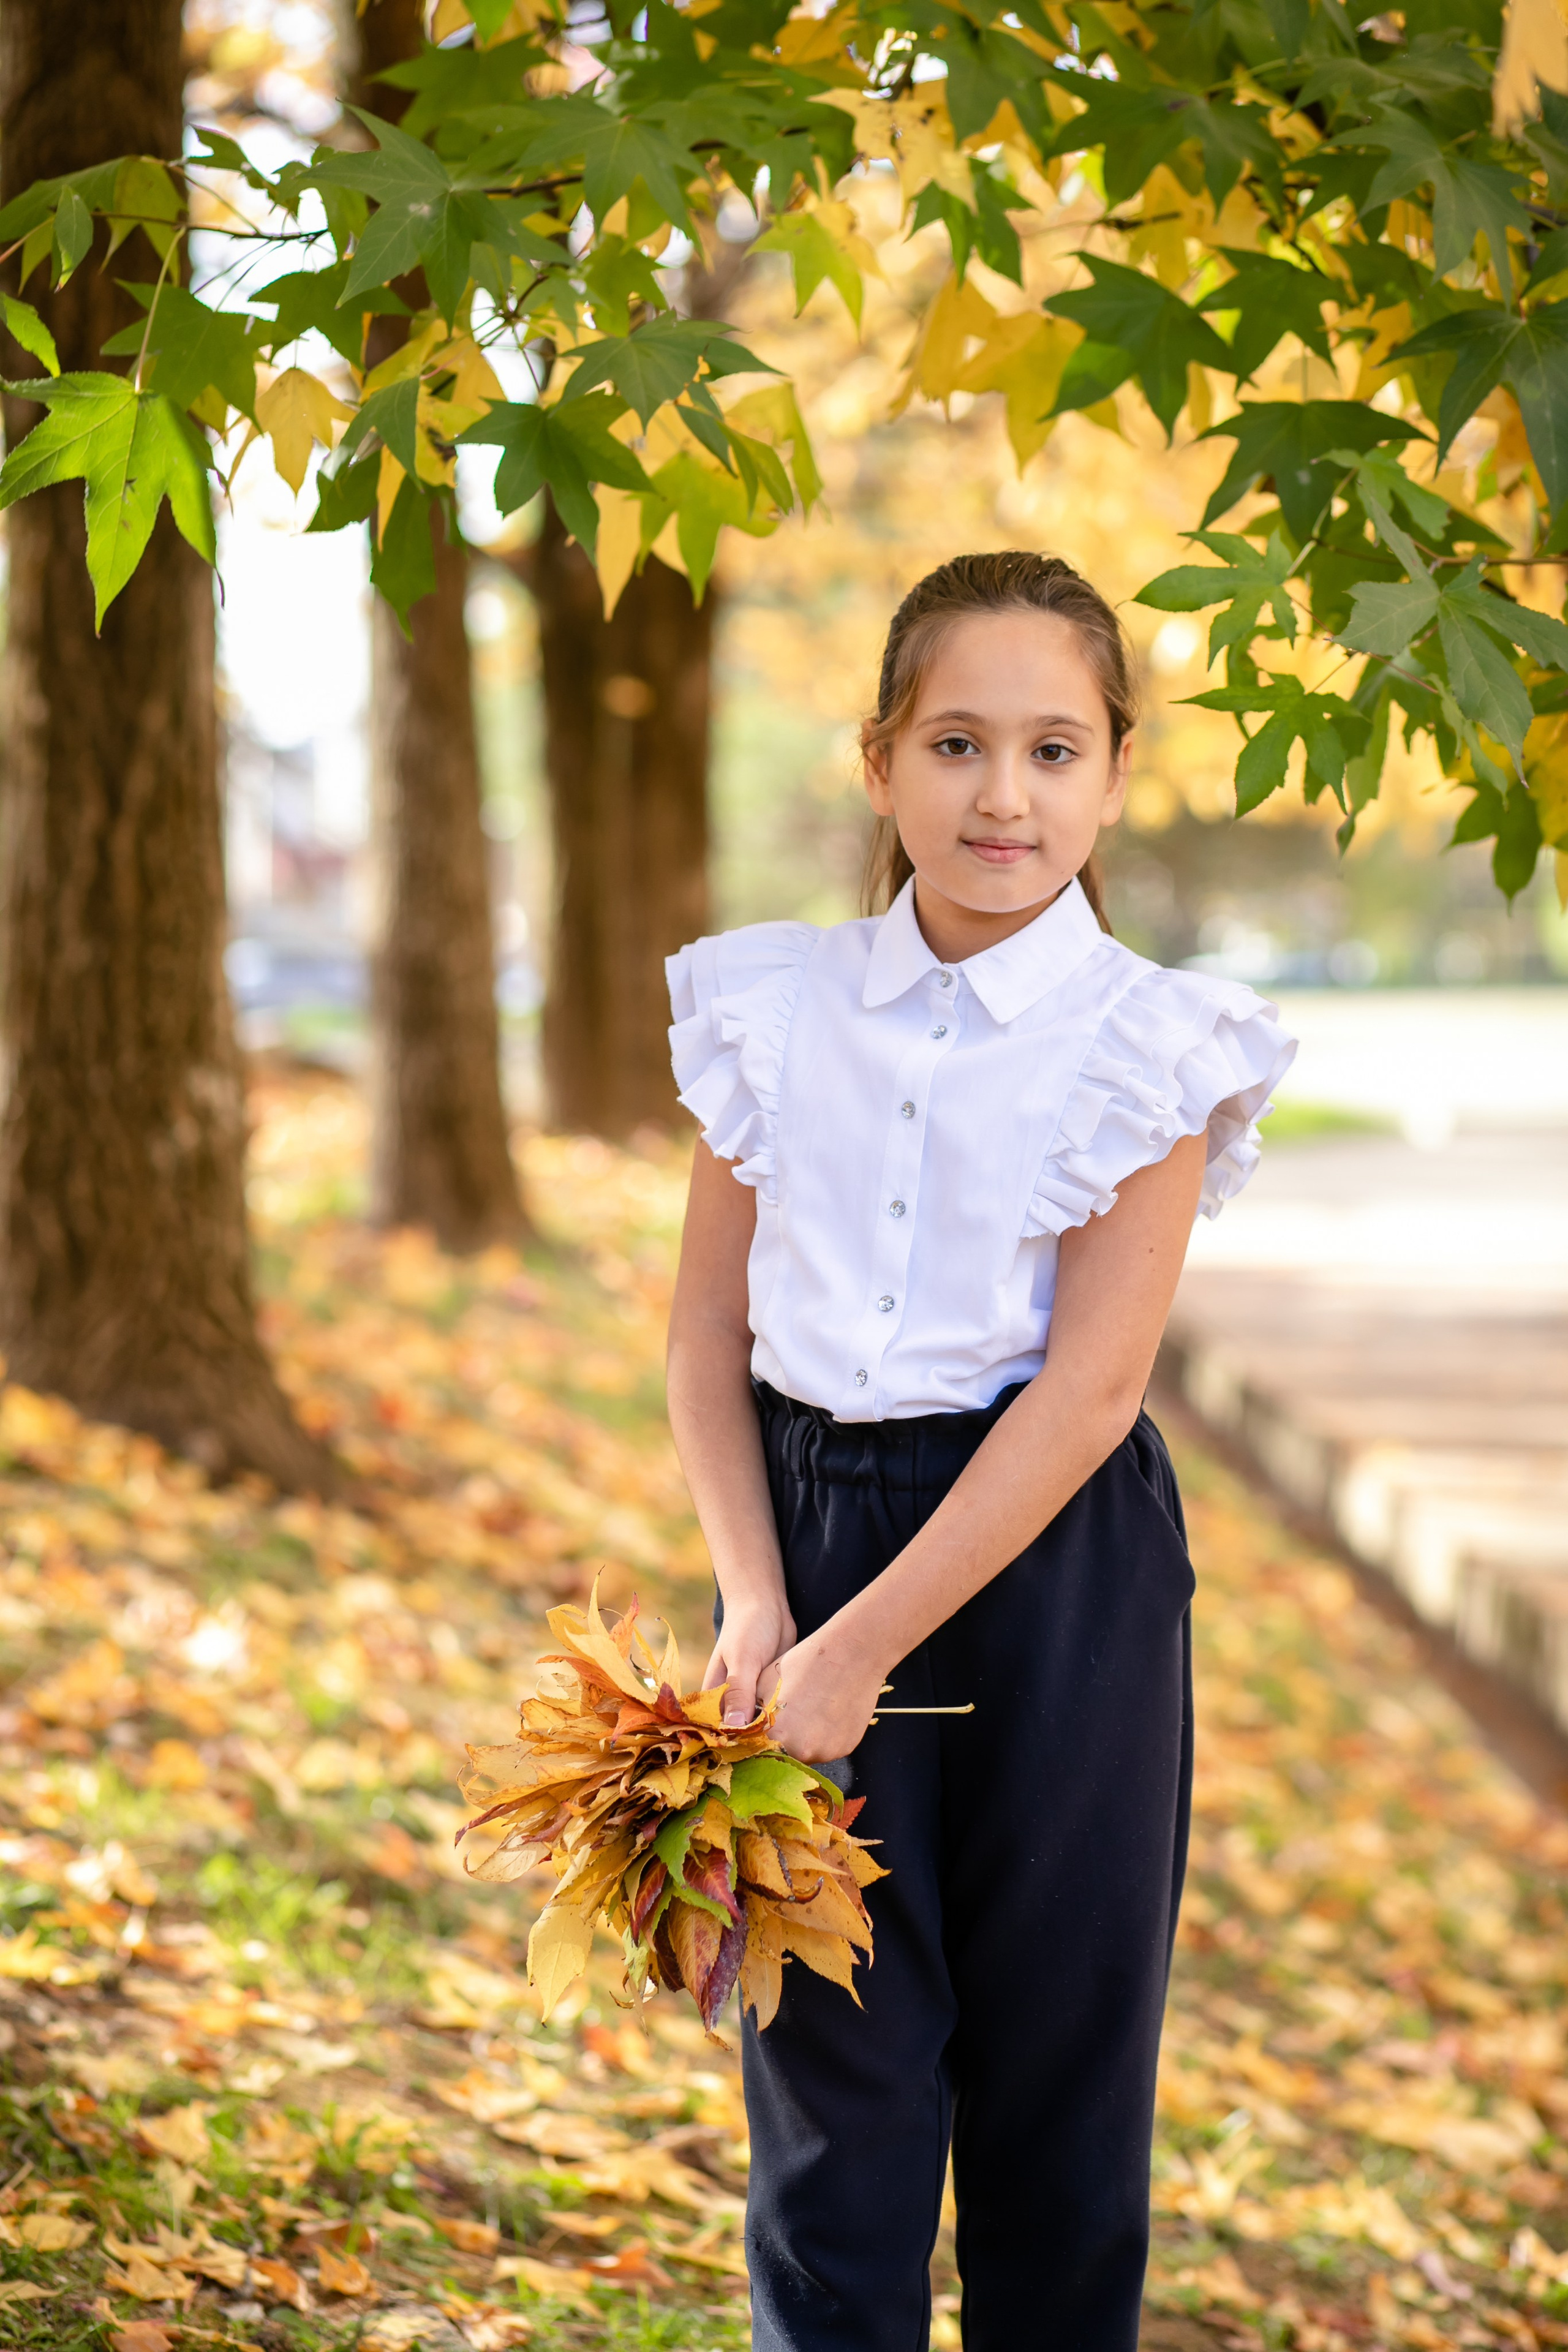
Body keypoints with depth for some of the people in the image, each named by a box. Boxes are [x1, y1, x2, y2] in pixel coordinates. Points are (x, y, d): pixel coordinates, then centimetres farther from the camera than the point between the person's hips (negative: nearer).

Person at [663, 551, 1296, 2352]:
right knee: (832, 2077, 5)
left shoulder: (1146, 1047, -7)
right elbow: (707, 1337, 5)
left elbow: (1087, 1391, -12)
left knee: (1057, 2069, 8)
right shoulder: (779, 1009, 3)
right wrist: (755, 1604, -9)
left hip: (1047, 1573, -2)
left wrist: (864, 1646, -16)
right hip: (808, 1528, 2)